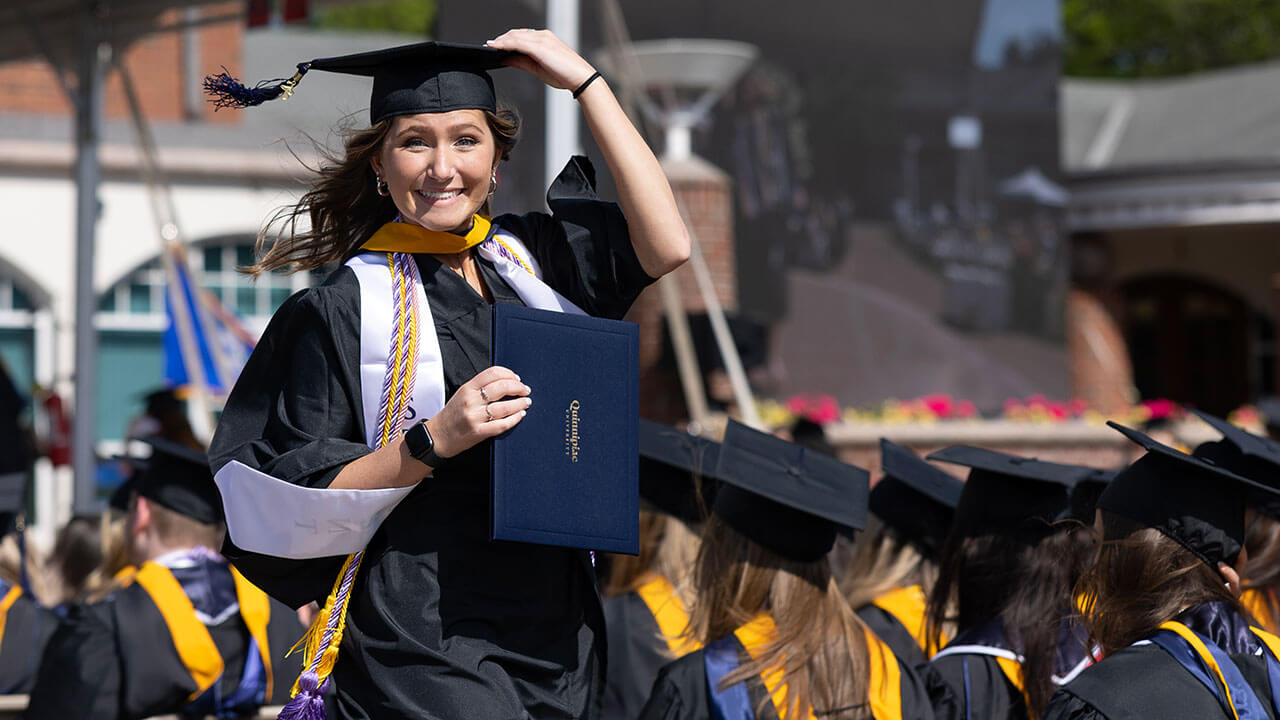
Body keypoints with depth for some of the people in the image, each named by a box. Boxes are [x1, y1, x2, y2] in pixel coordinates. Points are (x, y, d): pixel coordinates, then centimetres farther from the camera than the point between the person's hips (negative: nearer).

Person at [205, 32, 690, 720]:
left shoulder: (528, 257, 11)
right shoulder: (344, 308, -3)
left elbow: (665, 248, -5)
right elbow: (294, 503, -6)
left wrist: (585, 81, -2)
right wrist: (433, 441, -21)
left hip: (557, 635, 5)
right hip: (421, 648, -5)